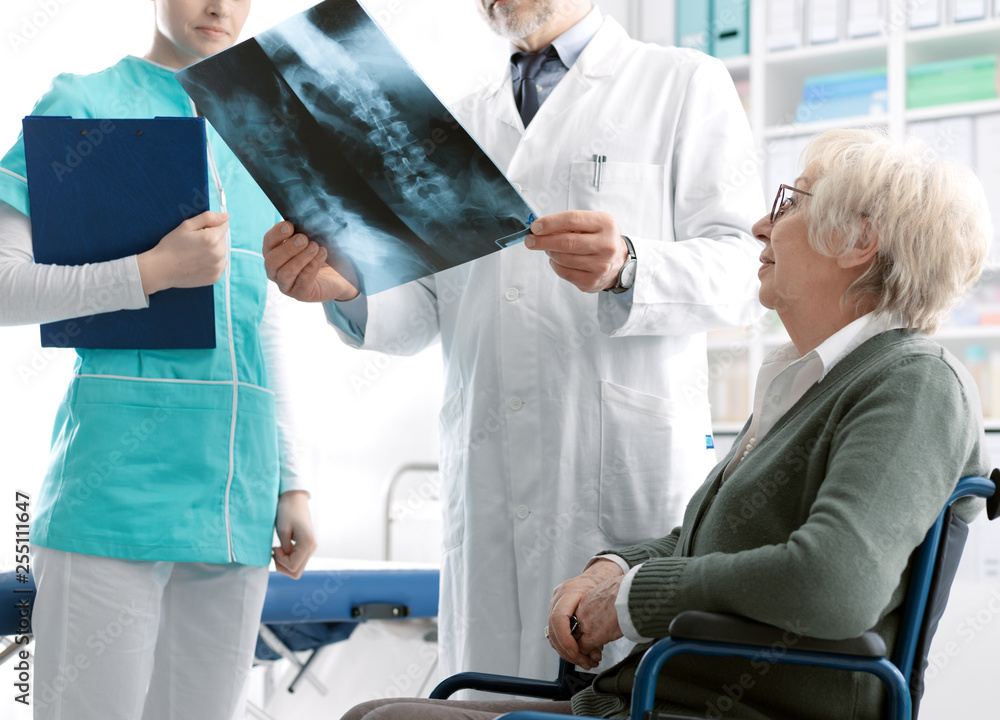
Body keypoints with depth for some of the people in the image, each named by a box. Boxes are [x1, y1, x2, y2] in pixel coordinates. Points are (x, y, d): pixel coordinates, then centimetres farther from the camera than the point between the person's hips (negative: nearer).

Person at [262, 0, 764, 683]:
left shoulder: (686, 85, 8)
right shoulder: (460, 127, 22)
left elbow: (742, 272, -3)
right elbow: (420, 312, 16)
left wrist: (625, 269, -22)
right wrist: (345, 288, -6)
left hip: (631, 471, -4)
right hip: (489, 484, 4)